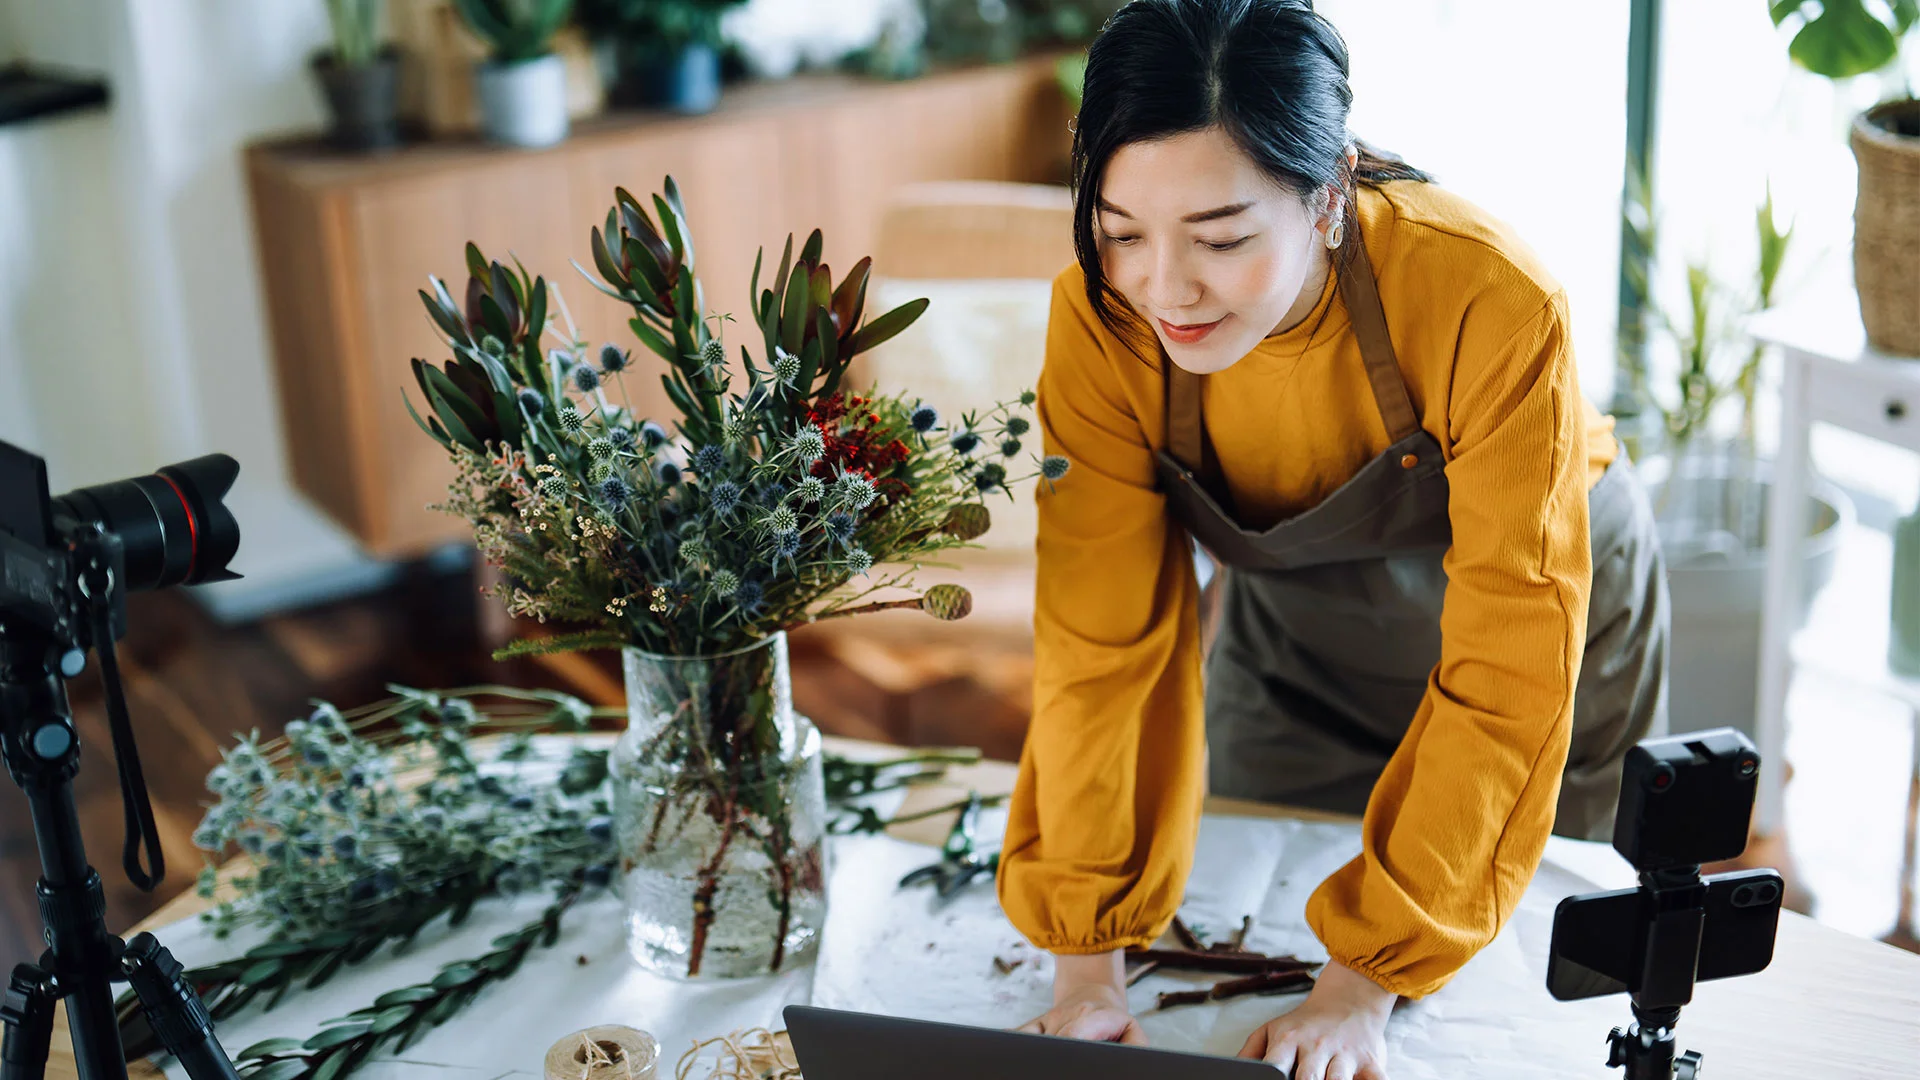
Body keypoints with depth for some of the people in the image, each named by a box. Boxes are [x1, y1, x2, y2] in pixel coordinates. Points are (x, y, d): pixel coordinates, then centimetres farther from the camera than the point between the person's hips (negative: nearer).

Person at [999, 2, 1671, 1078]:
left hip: (1545, 618, -2)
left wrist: (1362, 989, -35)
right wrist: (1087, 969, -28)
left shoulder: (1494, 303, -39)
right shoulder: (1101, 320, -29)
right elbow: (1101, 642, -24)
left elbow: (1504, 675, -35)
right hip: (1291, 642, 2)